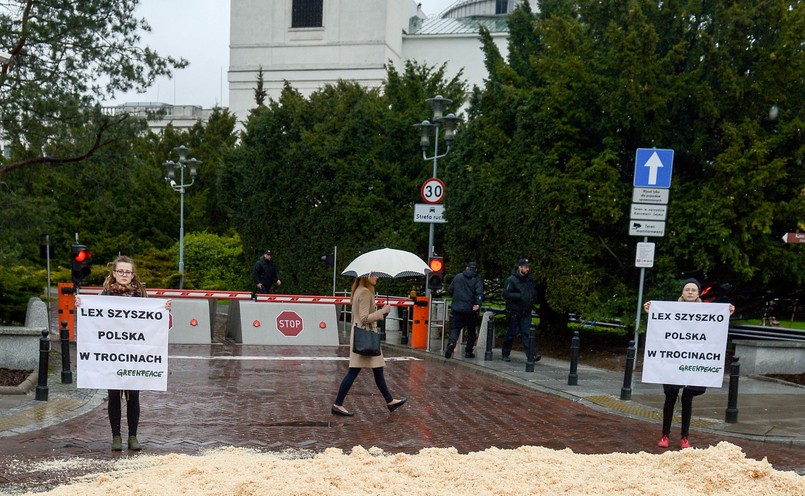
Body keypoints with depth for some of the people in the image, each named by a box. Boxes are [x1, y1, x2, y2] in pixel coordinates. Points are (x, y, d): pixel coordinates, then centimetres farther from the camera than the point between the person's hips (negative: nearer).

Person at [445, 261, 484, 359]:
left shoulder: (458, 277, 7)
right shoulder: (477, 279, -1)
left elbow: (449, 290, 9)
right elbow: (479, 292, -17)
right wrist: (478, 304, -24)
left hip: (457, 308, 1)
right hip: (470, 309, -1)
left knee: (455, 328, 4)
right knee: (471, 331, 13)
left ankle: (451, 343, -23)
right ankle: (468, 351, 14)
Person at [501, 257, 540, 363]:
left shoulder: (529, 280, 10)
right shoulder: (511, 280, -11)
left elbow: (534, 291, 26)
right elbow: (506, 294, -18)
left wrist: (532, 297, 5)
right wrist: (520, 296, -20)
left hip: (526, 312, 5)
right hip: (514, 312, -5)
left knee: (526, 333, -4)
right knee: (511, 333, 4)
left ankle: (532, 354, -12)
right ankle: (505, 354, 18)